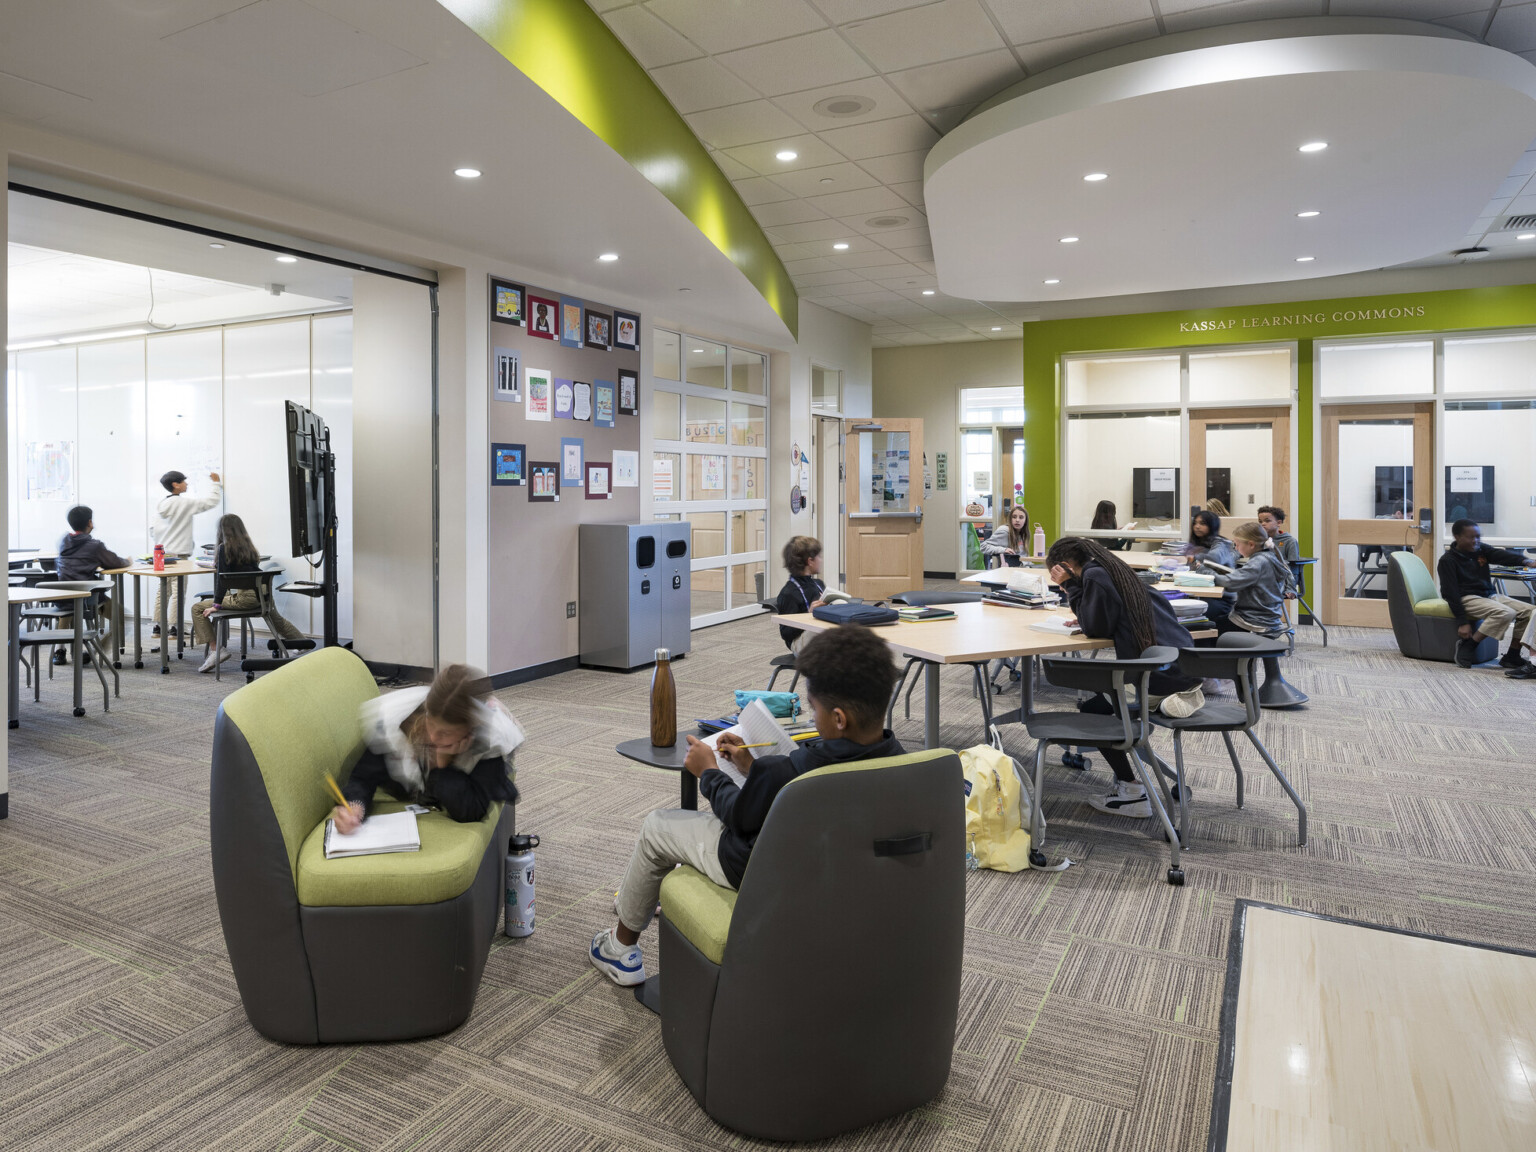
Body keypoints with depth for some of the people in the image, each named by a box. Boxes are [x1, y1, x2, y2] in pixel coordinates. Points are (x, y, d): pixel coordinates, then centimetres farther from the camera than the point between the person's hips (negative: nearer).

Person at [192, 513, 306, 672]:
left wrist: (216, 605, -8)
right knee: (278, 621, 33)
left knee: (198, 610, 1)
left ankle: (215, 649, -7)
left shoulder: (224, 548, -5)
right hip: (262, 596, 7)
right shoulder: (249, 547, 14)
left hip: (245, 598, -7)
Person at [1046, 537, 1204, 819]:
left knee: (1090, 707, 6)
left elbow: (1097, 629, -10)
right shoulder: (1115, 569, 16)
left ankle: (1132, 793, 3)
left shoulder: (1095, 575, -11)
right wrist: (1085, 619, 17)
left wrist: (1071, 587, -6)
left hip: (1160, 677, -9)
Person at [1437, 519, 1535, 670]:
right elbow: (1450, 592, -15)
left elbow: (1501, 555, -11)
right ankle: (1467, 646, -19)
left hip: (1489, 596, 8)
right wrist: (1462, 622, -19)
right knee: (1505, 613, -30)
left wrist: (1523, 560, -35)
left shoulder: (1481, 550, 9)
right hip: (1467, 599, -8)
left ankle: (1511, 657, 3)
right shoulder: (1447, 560, -11)